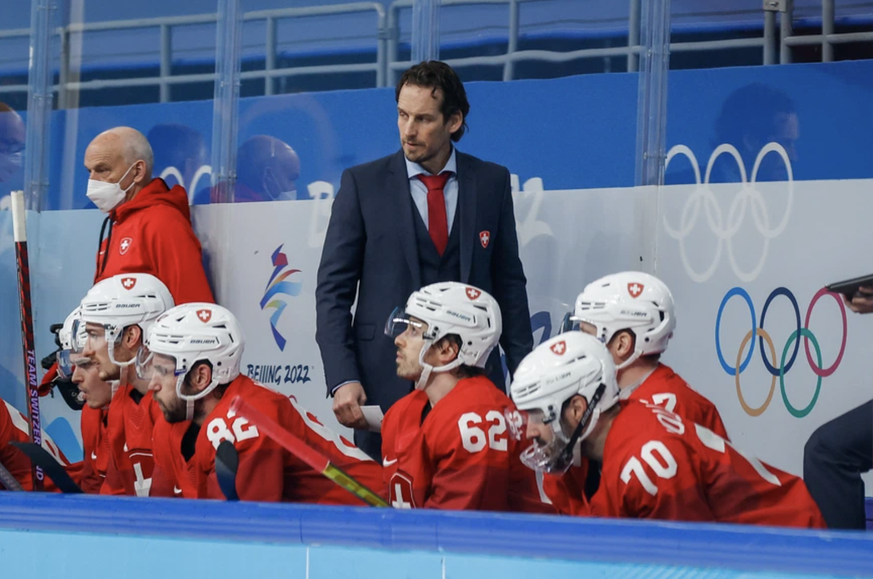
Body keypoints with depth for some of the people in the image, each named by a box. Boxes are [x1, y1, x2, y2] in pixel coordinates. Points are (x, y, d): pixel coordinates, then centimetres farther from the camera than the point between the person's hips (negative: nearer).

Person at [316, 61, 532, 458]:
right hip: (386, 382, -1)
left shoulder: (492, 182, 9)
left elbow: (509, 281, 13)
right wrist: (342, 378, -9)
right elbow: (333, 289, 2)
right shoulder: (362, 184, 4)